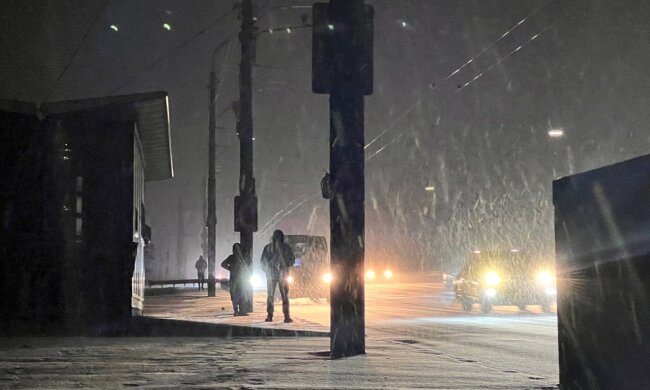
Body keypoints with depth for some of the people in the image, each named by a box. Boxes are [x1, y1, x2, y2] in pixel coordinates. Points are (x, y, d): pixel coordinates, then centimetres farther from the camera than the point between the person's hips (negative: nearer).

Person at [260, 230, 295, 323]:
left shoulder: (268, 247, 1)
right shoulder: (286, 247, -4)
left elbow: (262, 261, 4)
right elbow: (291, 260, -1)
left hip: (270, 274, 1)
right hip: (282, 274, -1)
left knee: (270, 296, 7)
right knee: (284, 296, 2)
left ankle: (269, 316, 2)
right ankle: (286, 316, -3)